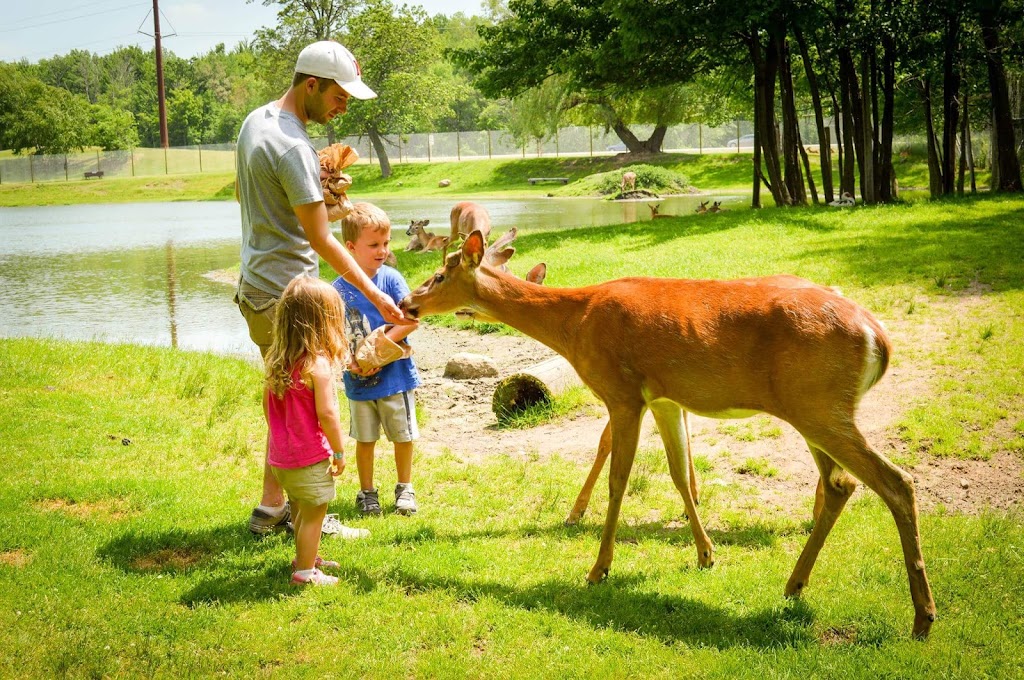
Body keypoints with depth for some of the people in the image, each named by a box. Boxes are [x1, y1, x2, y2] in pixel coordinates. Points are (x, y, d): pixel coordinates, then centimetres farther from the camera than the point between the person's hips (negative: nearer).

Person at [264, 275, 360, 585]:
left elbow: (268, 405, 11)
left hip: (281, 455, 8)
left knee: (301, 510, 24)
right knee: (313, 514, 6)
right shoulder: (318, 365, -22)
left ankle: (307, 557, 40)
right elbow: (326, 414, -23)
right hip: (310, 457, -8)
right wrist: (340, 451, -12)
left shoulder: (276, 361, 1)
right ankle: (305, 571, 13)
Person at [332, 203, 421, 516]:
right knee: (365, 439, 12)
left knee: (403, 436, 8)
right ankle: (367, 492, 27)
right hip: (358, 381, 1)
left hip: (395, 375, -1)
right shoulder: (339, 288, -3)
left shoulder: (390, 278, -8)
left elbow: (411, 319, -14)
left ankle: (405, 488, 27)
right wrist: (349, 361, -17)